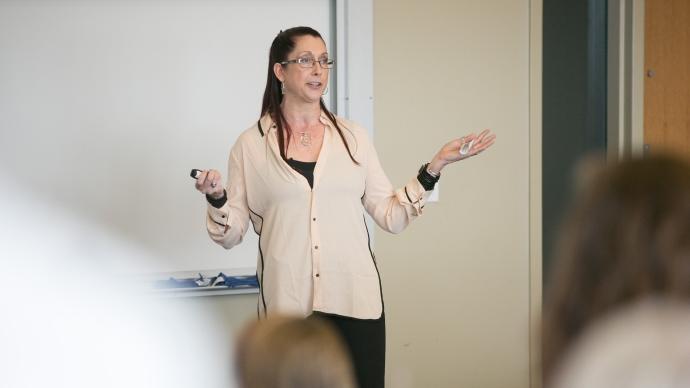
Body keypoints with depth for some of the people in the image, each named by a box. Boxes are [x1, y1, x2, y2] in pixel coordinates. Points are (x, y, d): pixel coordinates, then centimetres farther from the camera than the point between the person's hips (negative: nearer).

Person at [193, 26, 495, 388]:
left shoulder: (352, 136, 8)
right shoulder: (251, 145, 2)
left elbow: (392, 216, 5)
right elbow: (231, 235, 2)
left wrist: (434, 167, -4)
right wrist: (216, 198, -17)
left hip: (356, 300, 2)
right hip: (288, 304, -2)